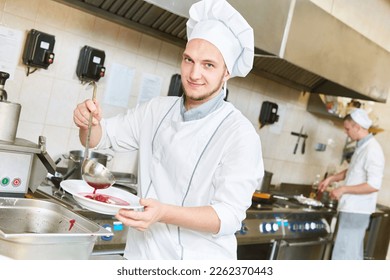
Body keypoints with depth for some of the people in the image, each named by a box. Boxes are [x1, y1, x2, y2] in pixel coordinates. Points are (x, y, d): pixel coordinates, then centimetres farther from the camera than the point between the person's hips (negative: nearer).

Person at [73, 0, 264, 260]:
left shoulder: (240, 135, -19)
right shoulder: (157, 110, -1)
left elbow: (229, 215, -22)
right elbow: (102, 137, 8)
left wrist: (164, 214, -36)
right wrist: (89, 121, -15)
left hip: (197, 263, -4)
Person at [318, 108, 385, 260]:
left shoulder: (372, 149, -19)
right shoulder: (362, 146, 10)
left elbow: (374, 185, -24)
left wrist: (343, 189, -19)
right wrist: (332, 178, 9)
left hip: (356, 211, -9)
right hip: (352, 209, 9)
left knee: (343, 255, -4)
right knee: (352, 254, 18)